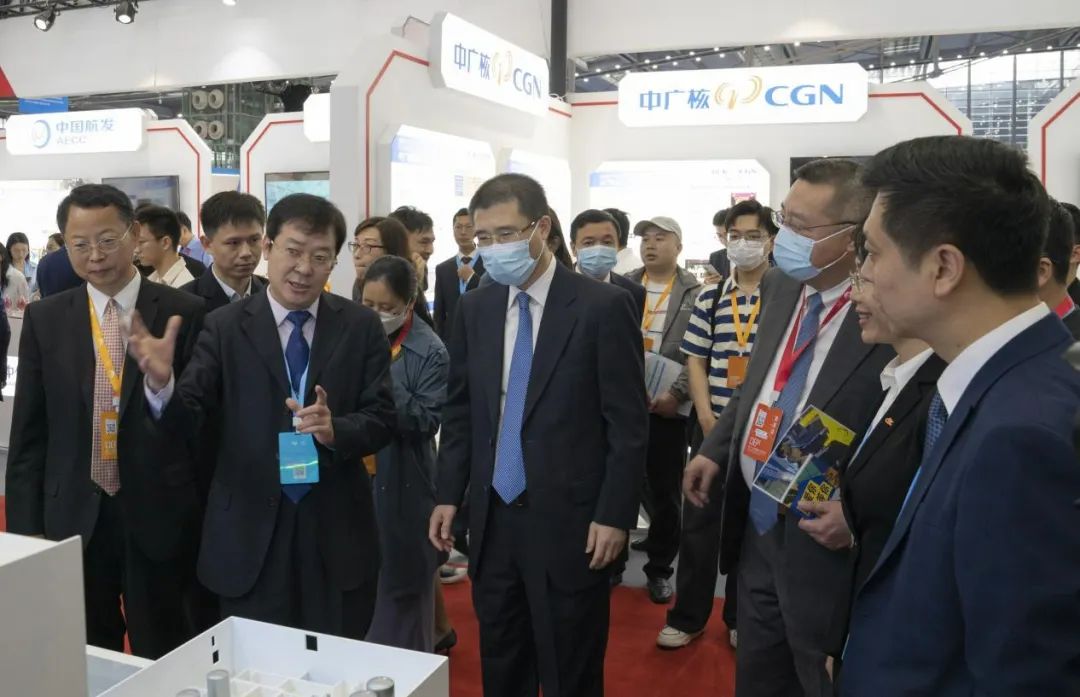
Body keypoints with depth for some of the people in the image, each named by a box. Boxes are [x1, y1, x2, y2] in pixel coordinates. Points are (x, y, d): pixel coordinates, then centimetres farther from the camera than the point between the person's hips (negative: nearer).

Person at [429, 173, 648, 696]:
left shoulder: (603, 306, -10)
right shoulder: (474, 309, 5)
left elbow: (628, 423, -9)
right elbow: (459, 411, 11)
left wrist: (614, 515, -11)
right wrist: (449, 495, 7)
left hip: (570, 520, -4)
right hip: (492, 518, 5)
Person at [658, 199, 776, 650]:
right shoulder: (709, 298, 5)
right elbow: (695, 360, 6)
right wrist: (706, 416, -6)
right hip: (713, 426, 3)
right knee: (698, 520, 8)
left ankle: (741, 618, 27)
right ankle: (688, 617, 22)